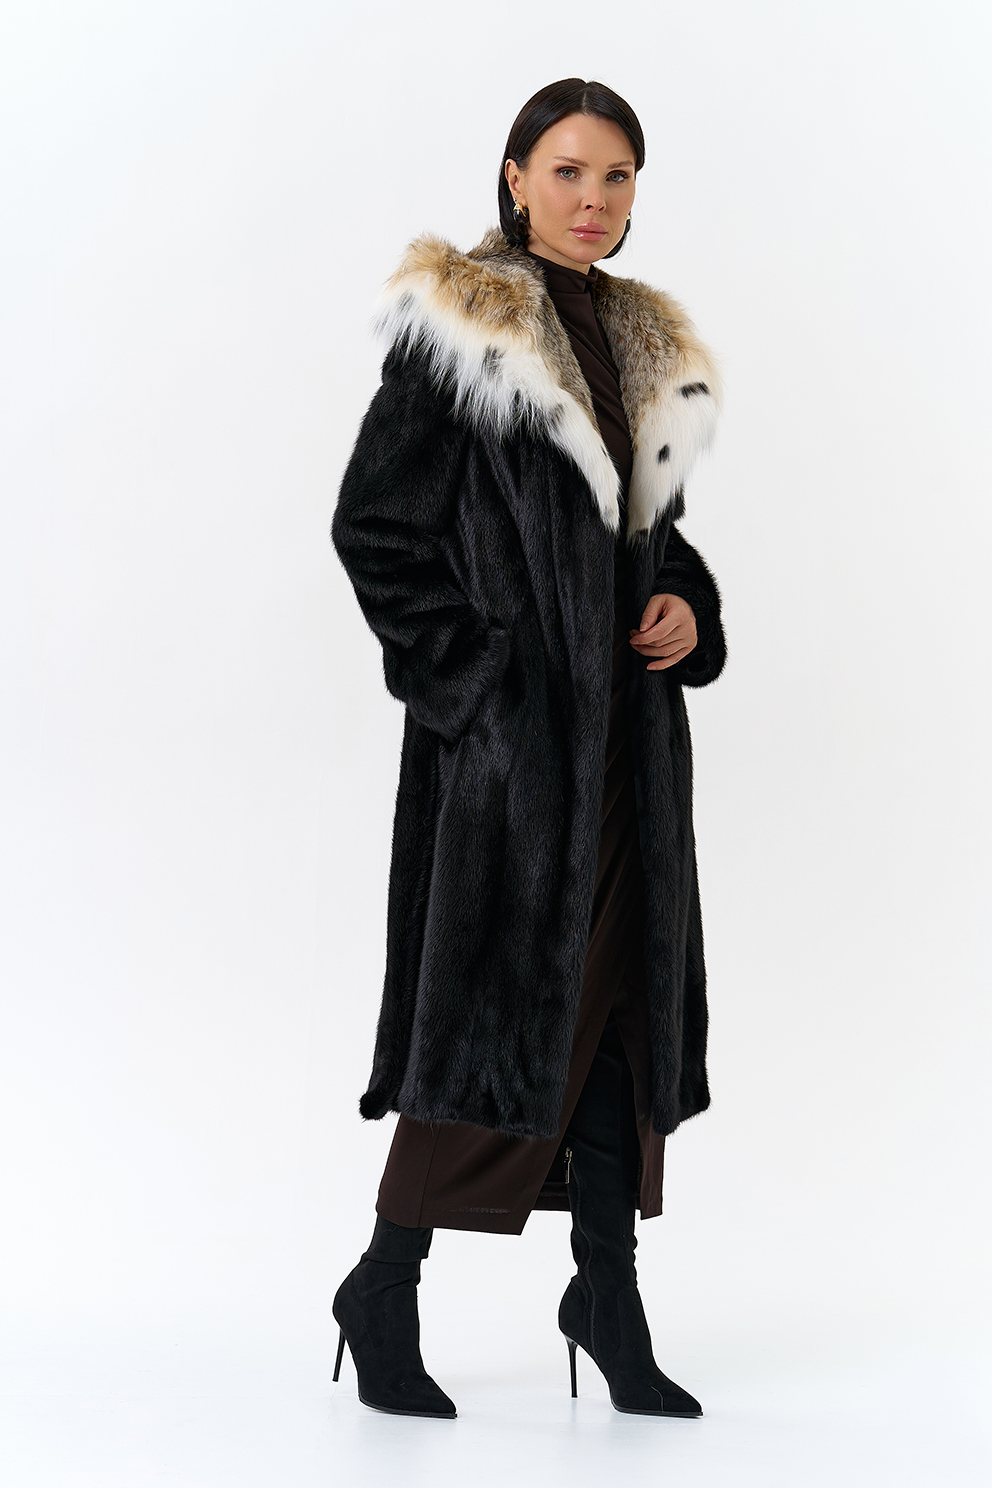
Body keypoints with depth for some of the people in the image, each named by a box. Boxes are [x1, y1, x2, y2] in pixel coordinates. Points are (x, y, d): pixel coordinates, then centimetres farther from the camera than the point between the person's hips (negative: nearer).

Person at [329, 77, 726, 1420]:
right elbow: (373, 525, -8)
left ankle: (610, 1296, 18)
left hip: (626, 722, 7)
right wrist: (474, 672, -13)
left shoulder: (648, 345, 15)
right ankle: (385, 1291, 12)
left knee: (622, 994, 8)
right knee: (499, 993, -4)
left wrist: (689, 608, 3)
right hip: (507, 726, -7)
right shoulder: (457, 335, -6)